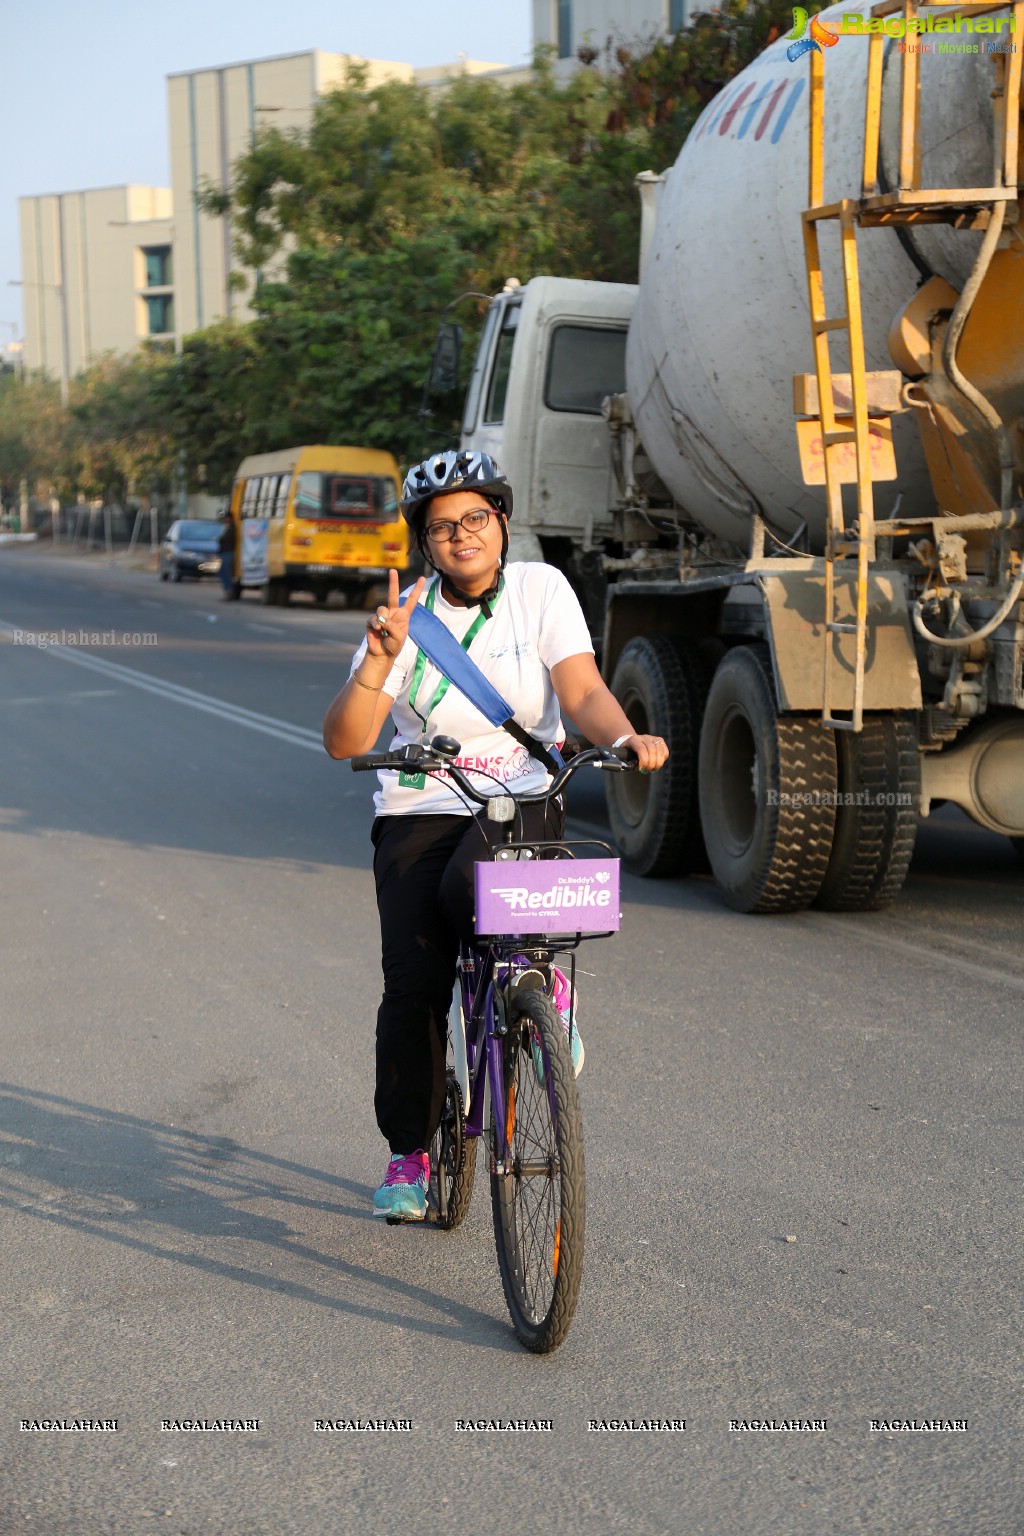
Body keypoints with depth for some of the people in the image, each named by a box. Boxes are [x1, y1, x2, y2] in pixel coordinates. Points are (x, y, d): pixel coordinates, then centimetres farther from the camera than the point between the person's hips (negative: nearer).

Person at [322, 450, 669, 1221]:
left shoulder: (540, 588, -1)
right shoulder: (407, 614, -2)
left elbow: (582, 692, -12)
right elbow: (344, 742, -9)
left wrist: (626, 737, -32)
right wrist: (380, 660, -24)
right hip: (420, 812, 1)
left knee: (471, 886, -34)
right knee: (413, 983, -12)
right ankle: (409, 1152, 8)